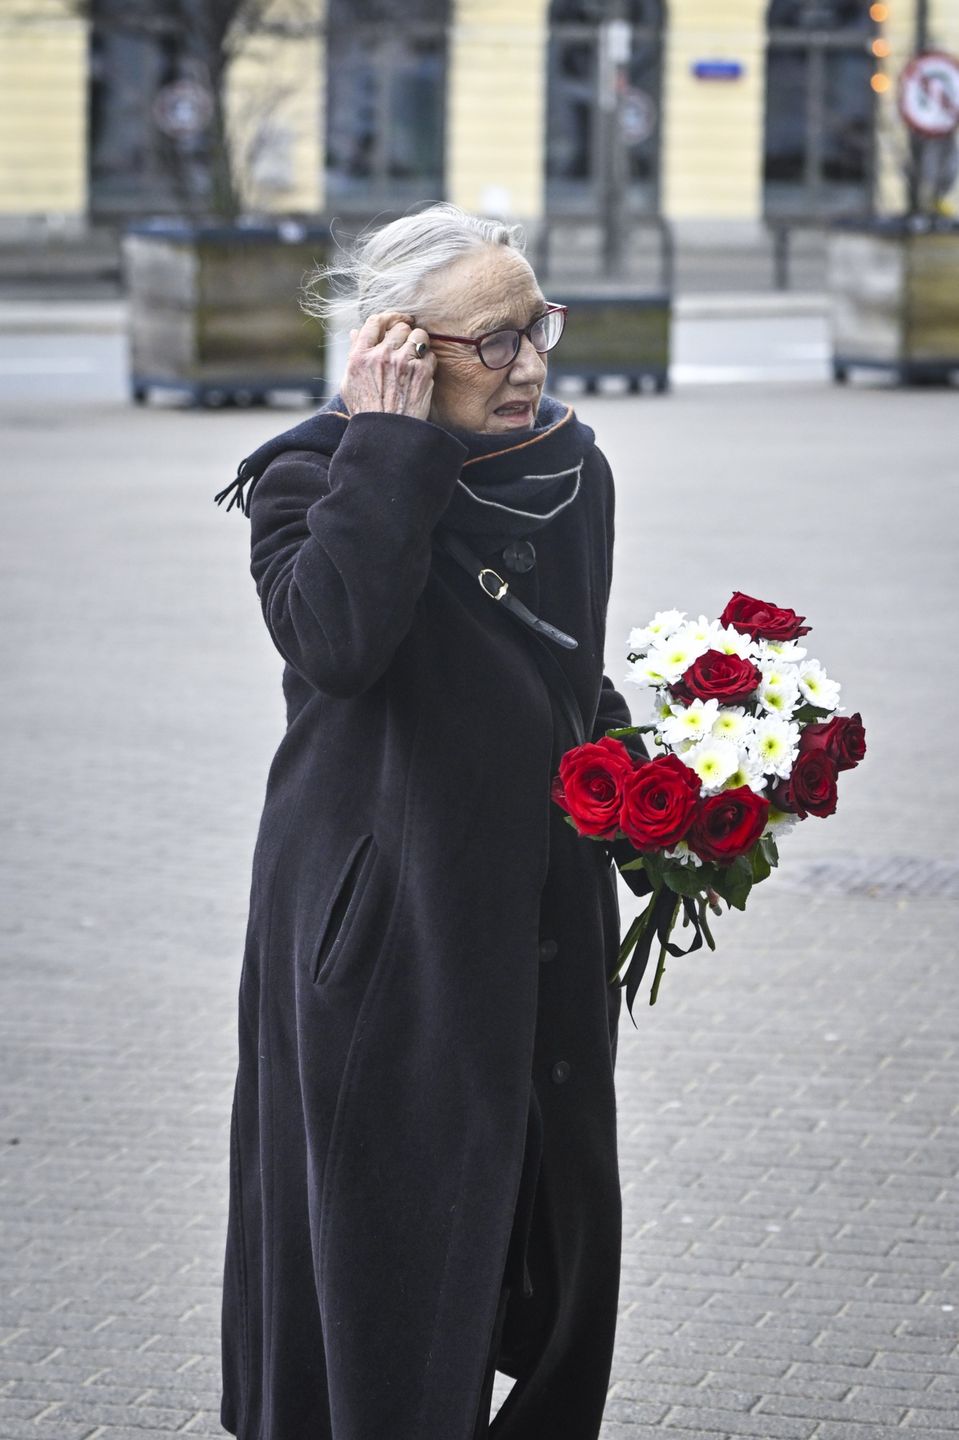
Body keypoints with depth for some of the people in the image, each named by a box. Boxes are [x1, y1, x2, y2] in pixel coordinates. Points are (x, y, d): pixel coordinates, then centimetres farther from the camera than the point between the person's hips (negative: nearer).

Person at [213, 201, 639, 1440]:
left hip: (542, 914, 6)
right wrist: (388, 443, -28)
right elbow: (334, 641, -34)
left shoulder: (571, 470, 7)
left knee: (557, 1204, 13)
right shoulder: (313, 481, -12)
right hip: (384, 927, -6)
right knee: (394, 1224, 1)